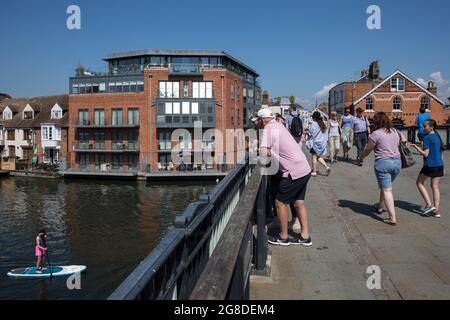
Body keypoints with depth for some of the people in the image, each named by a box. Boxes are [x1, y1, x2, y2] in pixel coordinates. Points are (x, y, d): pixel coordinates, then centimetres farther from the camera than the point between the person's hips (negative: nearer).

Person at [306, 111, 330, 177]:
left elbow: (311, 133, -15)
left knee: (314, 157, -1)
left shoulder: (314, 124, -13)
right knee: (319, 157, 17)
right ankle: (327, 167, 3)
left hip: (315, 142, -7)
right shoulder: (323, 124, 10)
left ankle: (314, 172, 1)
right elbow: (326, 134, 13)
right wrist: (326, 140, 20)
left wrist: (307, 133, 3)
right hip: (322, 143, 7)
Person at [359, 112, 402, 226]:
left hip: (383, 163, -7)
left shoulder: (376, 134, -11)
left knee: (386, 190, -2)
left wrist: (361, 158, 14)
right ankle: (380, 207, 43)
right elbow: (398, 145, 16)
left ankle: (393, 218, -6)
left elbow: (367, 150, -3)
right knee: (385, 186, 24)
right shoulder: (395, 132, 9)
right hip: (397, 162, 7)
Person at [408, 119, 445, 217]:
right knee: (435, 187, 10)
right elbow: (441, 151, 16)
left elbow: (425, 154, -15)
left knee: (419, 183, 10)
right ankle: (436, 210, 10)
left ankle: (429, 205, 1)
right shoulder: (438, 137, 11)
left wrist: (415, 146, -11)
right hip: (439, 165, 7)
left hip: (430, 165, -7)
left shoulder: (427, 137, -12)